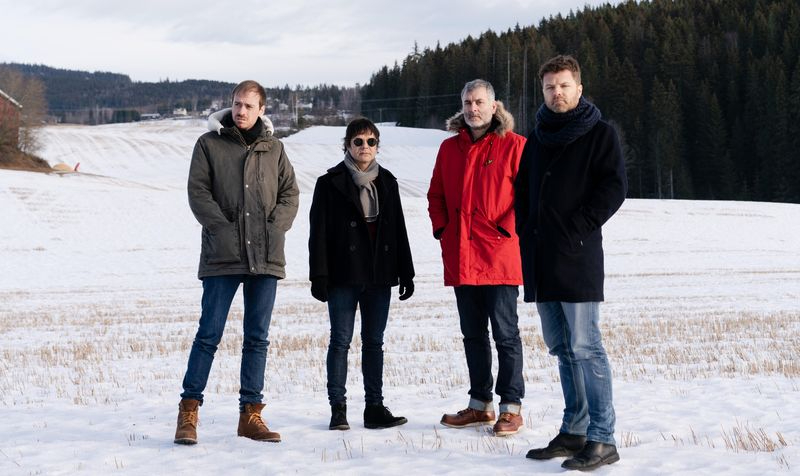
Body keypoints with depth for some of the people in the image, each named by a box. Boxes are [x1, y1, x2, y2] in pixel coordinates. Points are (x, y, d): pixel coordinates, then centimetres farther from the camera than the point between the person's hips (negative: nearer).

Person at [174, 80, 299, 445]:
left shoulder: (273, 148, 13)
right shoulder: (209, 144, 4)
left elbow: (290, 193, 12)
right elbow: (198, 192, -2)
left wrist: (275, 227, -4)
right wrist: (223, 229, -13)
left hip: (266, 257, 3)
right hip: (222, 255, -3)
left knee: (257, 337, 7)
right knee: (209, 334, -4)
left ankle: (251, 414, 13)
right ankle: (188, 411, 3)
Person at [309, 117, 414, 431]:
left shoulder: (386, 182, 11)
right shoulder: (330, 183, -1)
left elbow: (399, 230, 14)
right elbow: (319, 232, -4)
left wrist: (405, 273, 9)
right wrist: (319, 276, -11)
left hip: (379, 276, 4)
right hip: (343, 276, -4)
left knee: (374, 342, 7)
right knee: (340, 341, 0)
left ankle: (374, 407, 11)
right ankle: (338, 408, 5)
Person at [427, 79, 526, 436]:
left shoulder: (513, 145, -3)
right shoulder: (449, 148, 13)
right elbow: (436, 195, 20)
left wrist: (507, 228, -13)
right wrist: (441, 228, 7)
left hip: (499, 256, -6)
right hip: (460, 257, 6)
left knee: (505, 334, -1)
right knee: (473, 334, 13)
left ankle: (511, 407, 6)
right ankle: (480, 404, 22)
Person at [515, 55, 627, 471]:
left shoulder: (599, 134, 0)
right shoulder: (537, 140, 19)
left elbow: (614, 187, -8)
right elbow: (522, 191, 24)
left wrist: (579, 227, -14)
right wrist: (527, 233, 9)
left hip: (578, 257, -7)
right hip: (541, 259, 7)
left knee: (584, 346, -10)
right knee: (561, 347, 11)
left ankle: (602, 439, -7)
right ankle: (574, 431, 19)